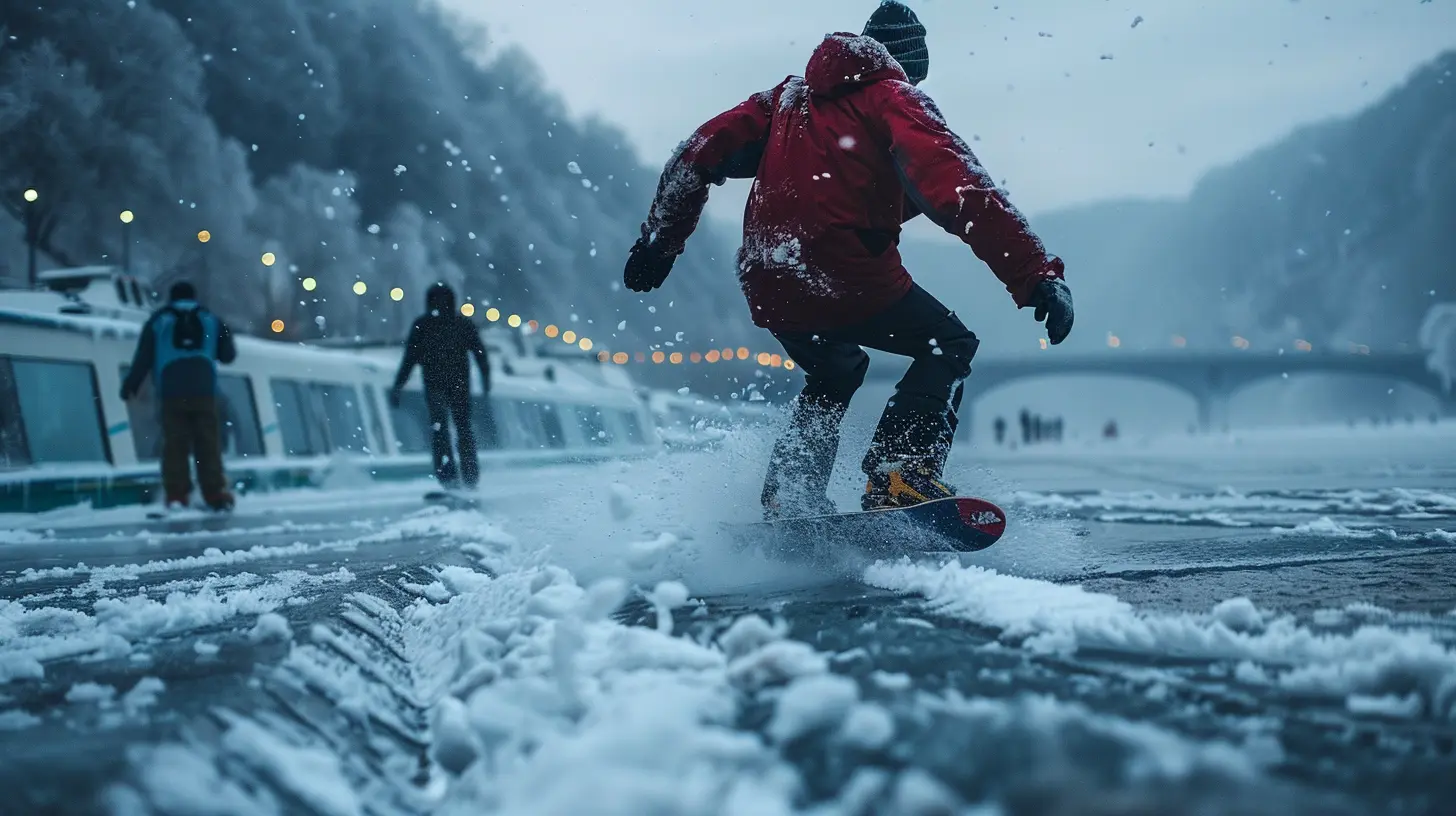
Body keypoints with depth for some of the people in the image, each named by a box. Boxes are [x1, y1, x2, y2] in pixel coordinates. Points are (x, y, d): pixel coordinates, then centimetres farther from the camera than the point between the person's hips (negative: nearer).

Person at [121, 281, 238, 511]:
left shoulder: (158, 321, 10)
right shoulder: (211, 320, 15)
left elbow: (143, 358, 4)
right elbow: (228, 355, 19)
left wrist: (129, 386, 11)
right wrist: (225, 336, 38)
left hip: (171, 393, -1)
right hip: (203, 391, 1)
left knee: (175, 445, 0)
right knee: (208, 445, 3)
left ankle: (176, 495, -6)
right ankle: (216, 495, -1)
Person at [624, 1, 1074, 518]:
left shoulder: (789, 97, 21)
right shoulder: (895, 99, 2)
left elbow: (698, 156, 17)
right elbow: (957, 189, -13)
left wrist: (659, 242, 25)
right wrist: (1036, 275, -19)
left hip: (766, 290, 7)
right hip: (847, 276, -7)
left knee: (833, 375, 32)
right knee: (949, 345, 13)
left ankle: (787, 502, 20)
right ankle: (897, 476, -8)